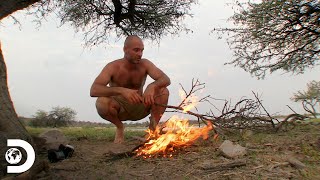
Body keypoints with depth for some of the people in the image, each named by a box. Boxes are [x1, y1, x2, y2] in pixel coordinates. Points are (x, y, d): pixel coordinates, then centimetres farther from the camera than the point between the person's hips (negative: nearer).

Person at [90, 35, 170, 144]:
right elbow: (93, 90, -31)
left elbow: (166, 79, -19)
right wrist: (121, 90, -48)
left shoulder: (145, 64, -10)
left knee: (163, 91, -21)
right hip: (119, 108, -1)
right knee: (101, 102, -34)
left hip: (139, 108, 2)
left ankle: (153, 128, -8)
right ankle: (119, 127, -3)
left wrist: (152, 86, -44)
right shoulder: (113, 67, -18)